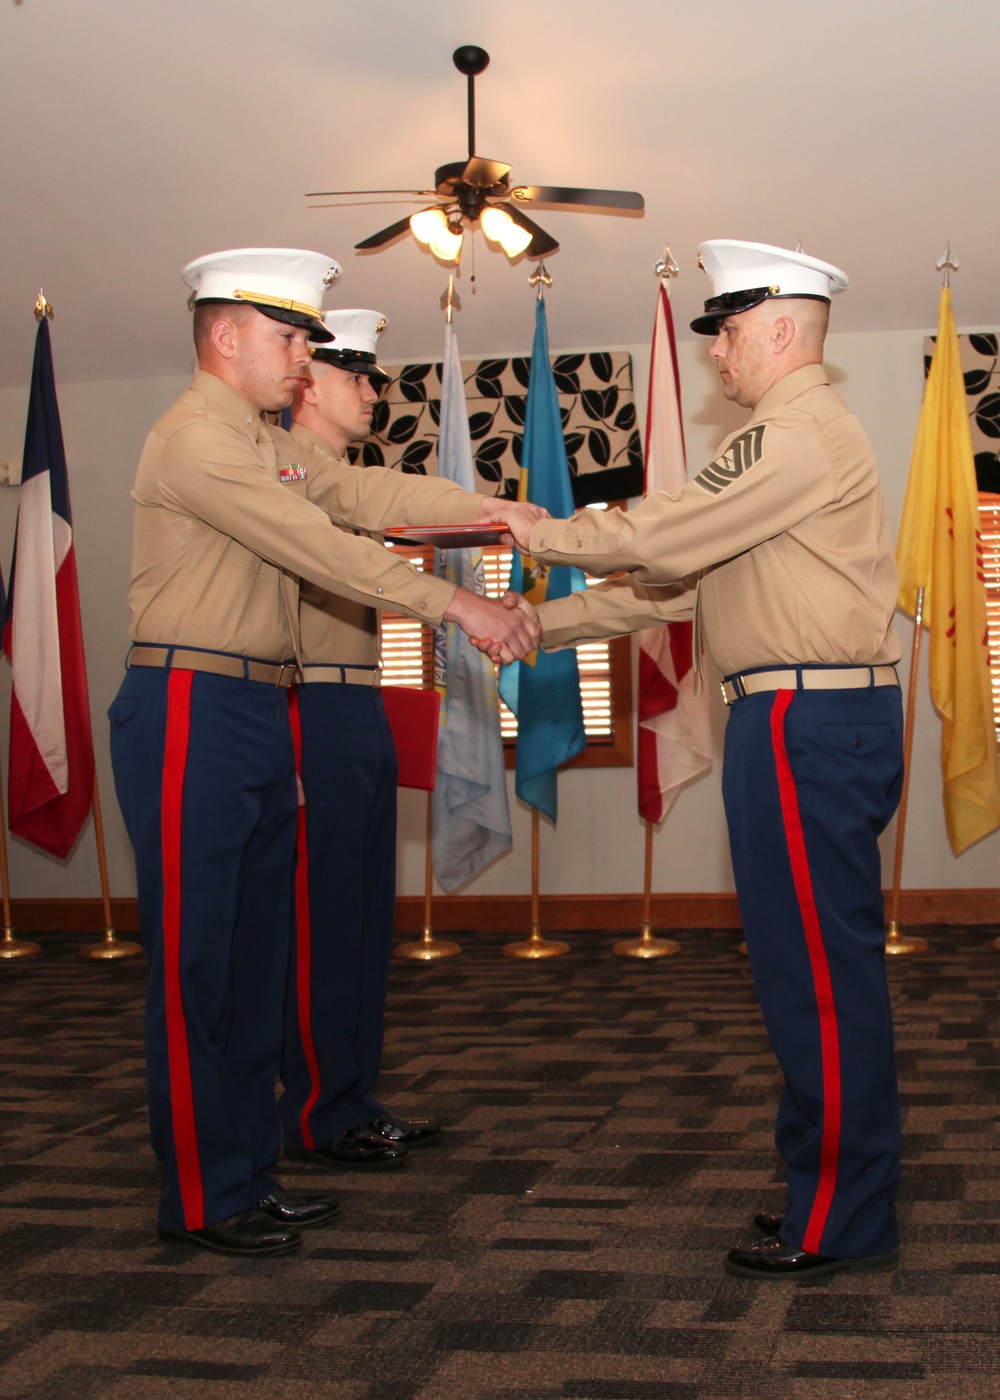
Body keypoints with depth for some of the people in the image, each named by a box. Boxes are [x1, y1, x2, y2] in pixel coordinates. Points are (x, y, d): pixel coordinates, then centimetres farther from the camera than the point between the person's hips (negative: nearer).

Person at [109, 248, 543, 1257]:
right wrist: (455, 605, -19)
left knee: (255, 958, 13)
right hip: (191, 716, -10)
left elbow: (370, 496, 12)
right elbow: (321, 549, -19)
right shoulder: (194, 440, -12)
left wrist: (506, 512, 3)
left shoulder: (268, 446, 19)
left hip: (260, 718, 10)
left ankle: (247, 1174, 22)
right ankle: (201, 1200, 7)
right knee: (193, 965, -3)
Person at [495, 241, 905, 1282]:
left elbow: (661, 539, -16)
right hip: (804, 718, 11)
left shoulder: (803, 433, -12)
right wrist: (544, 625, 17)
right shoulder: (781, 436, 22)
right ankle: (829, 1185, 25)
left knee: (818, 969, -5)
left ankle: (840, 1223, 4)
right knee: (813, 965, 14)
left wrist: (538, 534, -1)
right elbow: (678, 576, 21)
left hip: (809, 721, -11)